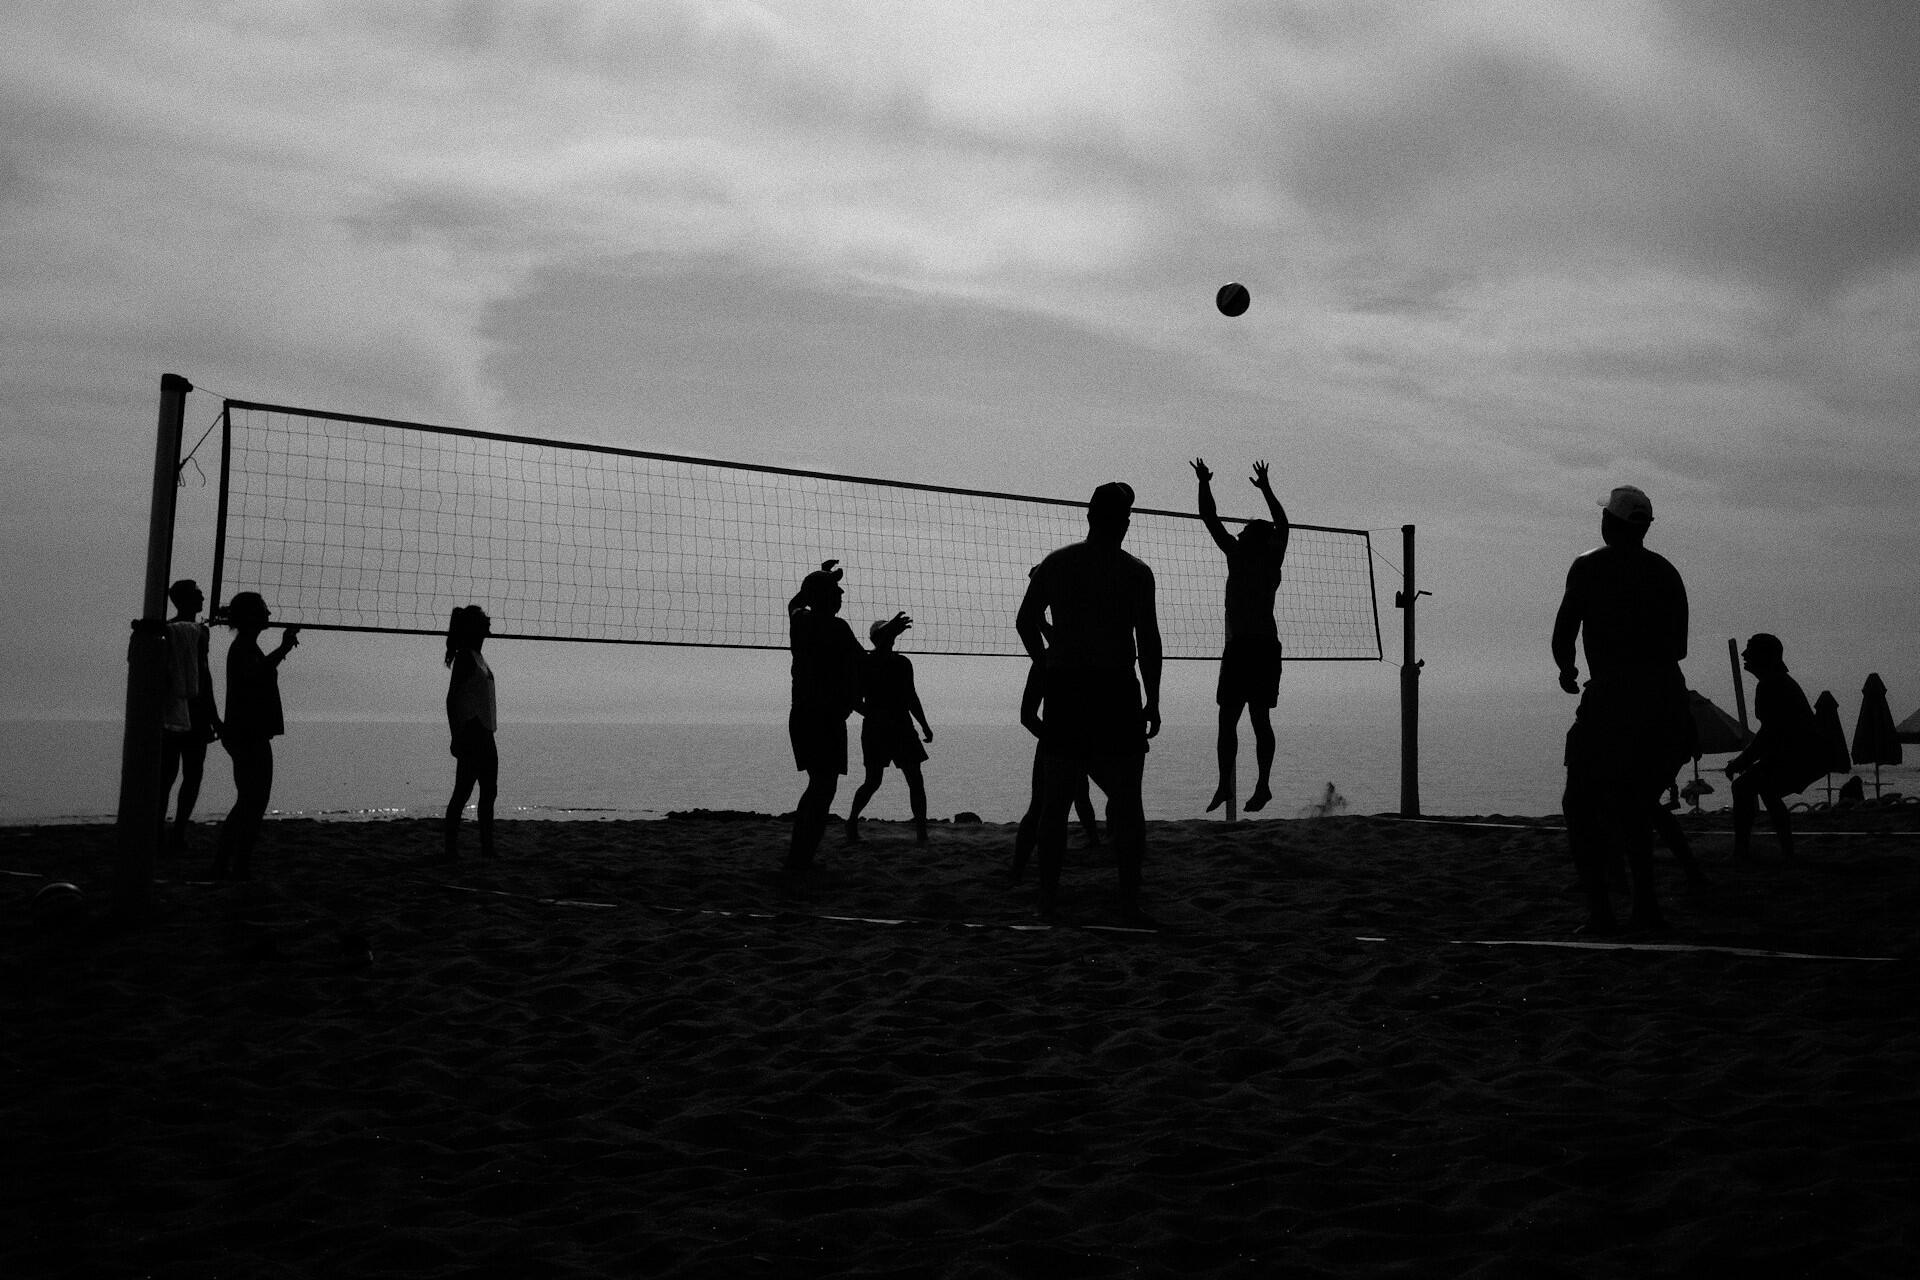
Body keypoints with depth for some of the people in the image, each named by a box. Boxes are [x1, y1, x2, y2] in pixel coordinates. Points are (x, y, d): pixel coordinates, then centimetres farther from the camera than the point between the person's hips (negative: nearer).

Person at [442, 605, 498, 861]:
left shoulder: (477, 657, 16)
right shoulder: (465, 657, -11)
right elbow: (451, 698, -16)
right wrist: (457, 737, -19)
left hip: (483, 733, 10)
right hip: (471, 733, -10)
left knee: (489, 792, 11)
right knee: (463, 792, -7)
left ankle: (487, 848, 15)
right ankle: (451, 848, -5)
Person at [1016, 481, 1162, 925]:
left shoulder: (1054, 564, 6)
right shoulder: (1135, 572, -3)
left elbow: (1025, 620, 8)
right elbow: (1148, 640, -5)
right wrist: (1153, 700, 1)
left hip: (1063, 690, 3)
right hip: (1114, 692, -3)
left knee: (1054, 801, 8)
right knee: (1126, 801, 3)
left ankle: (1048, 900, 9)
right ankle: (1130, 902, 0)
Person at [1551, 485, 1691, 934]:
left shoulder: (1590, 565, 1)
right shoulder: (1666, 571, 15)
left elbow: (1564, 632, -2)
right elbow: (1679, 647, 17)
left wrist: (1567, 669, 18)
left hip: (1612, 696, -5)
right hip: (1667, 698, 5)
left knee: (1582, 805, 3)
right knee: (1634, 805, 17)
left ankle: (1599, 910, -6)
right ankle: (1645, 908, 12)